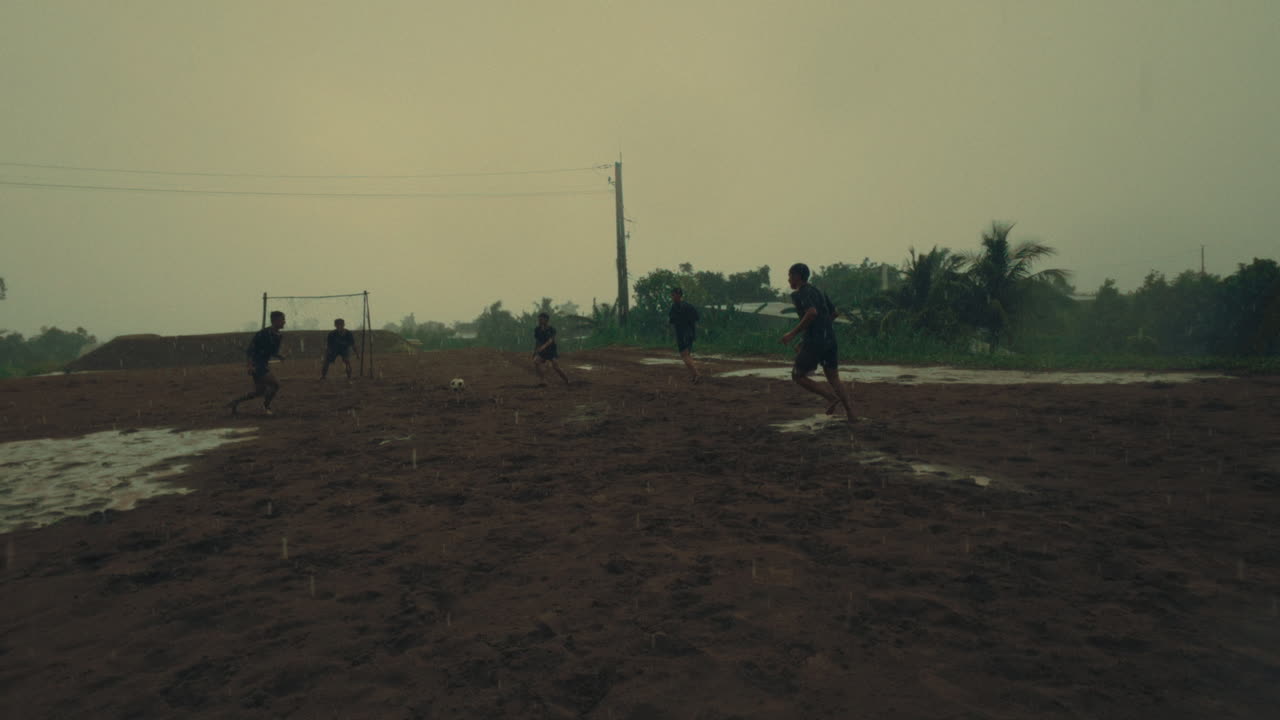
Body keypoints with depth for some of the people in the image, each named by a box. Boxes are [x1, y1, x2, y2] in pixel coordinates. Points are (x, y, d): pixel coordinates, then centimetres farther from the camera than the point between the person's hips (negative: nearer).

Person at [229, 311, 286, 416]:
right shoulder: (264, 333, -18)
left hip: (263, 365, 9)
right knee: (275, 385, -15)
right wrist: (251, 365, -25)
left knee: (259, 392, 14)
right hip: (256, 365, -9)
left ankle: (235, 402, 29)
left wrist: (280, 356, 0)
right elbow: (250, 349, -17)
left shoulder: (278, 336, 8)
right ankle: (266, 405, 6)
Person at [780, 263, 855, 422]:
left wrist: (793, 334, -20)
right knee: (834, 379, 14)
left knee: (798, 376, 8)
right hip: (830, 339, 8)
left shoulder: (799, 294, -9)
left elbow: (812, 313, -26)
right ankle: (851, 413, 1)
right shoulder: (818, 291, 17)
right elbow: (834, 313, 23)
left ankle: (832, 397, -3)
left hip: (814, 342, -8)